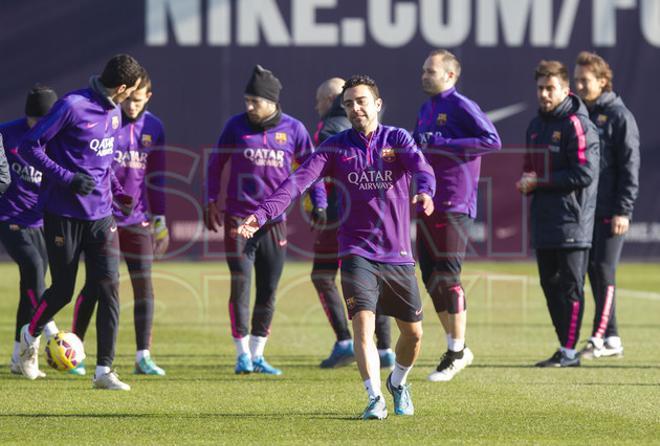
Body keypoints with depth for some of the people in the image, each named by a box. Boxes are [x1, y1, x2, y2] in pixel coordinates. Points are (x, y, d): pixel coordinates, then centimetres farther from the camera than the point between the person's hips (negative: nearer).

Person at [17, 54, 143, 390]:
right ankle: (31, 335, 35)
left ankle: (104, 370, -5)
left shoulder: (113, 113, 8)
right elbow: (29, 146, -15)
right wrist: (68, 178, -20)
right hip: (63, 214, -6)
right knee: (63, 291, 3)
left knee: (108, 287, -7)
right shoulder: (72, 106, -16)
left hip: (101, 214, 6)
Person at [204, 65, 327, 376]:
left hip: (274, 222, 2)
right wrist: (211, 201, 7)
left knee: (268, 291, 5)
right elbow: (216, 164, 10)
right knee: (241, 286, -7)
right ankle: (242, 354, 1)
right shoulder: (236, 125, 0)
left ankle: (257, 355, 15)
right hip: (238, 219, -1)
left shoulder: (293, 129, 1)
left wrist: (319, 204, 3)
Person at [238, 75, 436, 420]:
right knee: (363, 322, -20)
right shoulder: (336, 147, 1)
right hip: (357, 253, -1)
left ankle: (398, 382, 37)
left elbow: (421, 167, -20)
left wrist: (424, 191, -45)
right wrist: (262, 214, -26)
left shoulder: (398, 139, 0)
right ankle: (375, 399, -19)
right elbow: (299, 180, -11)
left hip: (398, 255, 1)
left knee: (413, 333, 9)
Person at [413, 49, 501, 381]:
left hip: (453, 205, -9)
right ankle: (456, 348, 21)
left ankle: (456, 352, 1)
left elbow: (493, 141, -19)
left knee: (447, 277, -8)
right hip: (427, 203, 9)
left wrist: (446, 143, -22)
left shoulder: (461, 107, -10)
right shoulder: (426, 110, 17)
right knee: (430, 277, 10)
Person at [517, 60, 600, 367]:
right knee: (550, 284, 10)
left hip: (572, 220, -8)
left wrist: (540, 181, -13)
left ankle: (569, 351, -4)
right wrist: (526, 183, 3)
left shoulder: (577, 125, -10)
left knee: (570, 286, -6)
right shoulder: (536, 126, 17)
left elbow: (584, 174, -17)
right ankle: (564, 348, 18)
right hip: (544, 221, 8)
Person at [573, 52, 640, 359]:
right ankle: (611, 339, 10)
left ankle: (599, 337, -11)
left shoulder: (619, 116, -5)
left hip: (610, 212, -7)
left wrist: (623, 210, -15)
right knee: (594, 272, 6)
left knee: (604, 271, -9)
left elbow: (630, 167, -9)